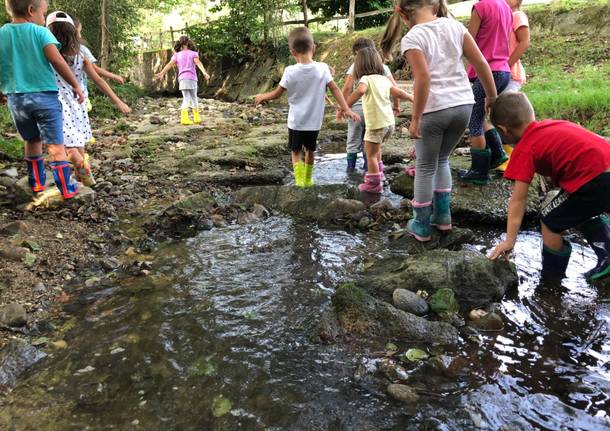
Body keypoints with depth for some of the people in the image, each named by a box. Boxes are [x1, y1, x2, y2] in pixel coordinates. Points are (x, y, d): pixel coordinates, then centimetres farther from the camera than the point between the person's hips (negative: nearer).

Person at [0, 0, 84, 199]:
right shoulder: (40, 32, -7)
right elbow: (56, 60, -18)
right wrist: (75, 85, -11)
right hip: (44, 95, -4)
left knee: (32, 140, 21)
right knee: (55, 144, -1)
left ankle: (37, 183, 29)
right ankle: (67, 188, 1)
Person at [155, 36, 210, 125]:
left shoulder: (177, 55, 16)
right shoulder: (193, 53, 10)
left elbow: (169, 64, 2)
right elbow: (198, 62, -10)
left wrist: (161, 74, -5)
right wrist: (204, 72, -24)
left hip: (182, 79, 2)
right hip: (192, 78, -2)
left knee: (186, 99, 1)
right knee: (194, 98, 12)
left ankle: (184, 118, -16)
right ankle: (196, 118, 13)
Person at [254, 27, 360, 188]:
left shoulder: (290, 71, -13)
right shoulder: (322, 68, -10)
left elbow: (276, 94, -4)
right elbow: (335, 89, -7)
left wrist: (262, 97, 14)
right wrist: (346, 109, -2)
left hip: (296, 121, -2)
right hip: (314, 121, 2)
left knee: (296, 152, 13)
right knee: (310, 150, 21)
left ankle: (300, 182, -1)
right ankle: (308, 180, 35)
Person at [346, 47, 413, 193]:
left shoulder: (366, 79, -9)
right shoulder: (384, 79, 9)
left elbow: (360, 90, -31)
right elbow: (398, 93, 7)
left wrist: (345, 106, -31)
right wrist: (414, 99, 22)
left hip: (376, 124, -7)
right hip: (389, 122, 7)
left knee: (371, 154, 6)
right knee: (374, 148, 29)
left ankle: (374, 183, 13)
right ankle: (377, 172, 42)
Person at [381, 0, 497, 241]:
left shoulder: (412, 39, -7)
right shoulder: (455, 26, 7)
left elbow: (424, 78, -19)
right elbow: (481, 63, 4)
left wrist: (415, 118, -14)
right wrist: (492, 96, 14)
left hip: (434, 110, -5)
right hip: (463, 105, 5)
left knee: (426, 167, 11)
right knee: (441, 160, 24)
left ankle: (422, 226, 19)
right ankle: (442, 215, 28)